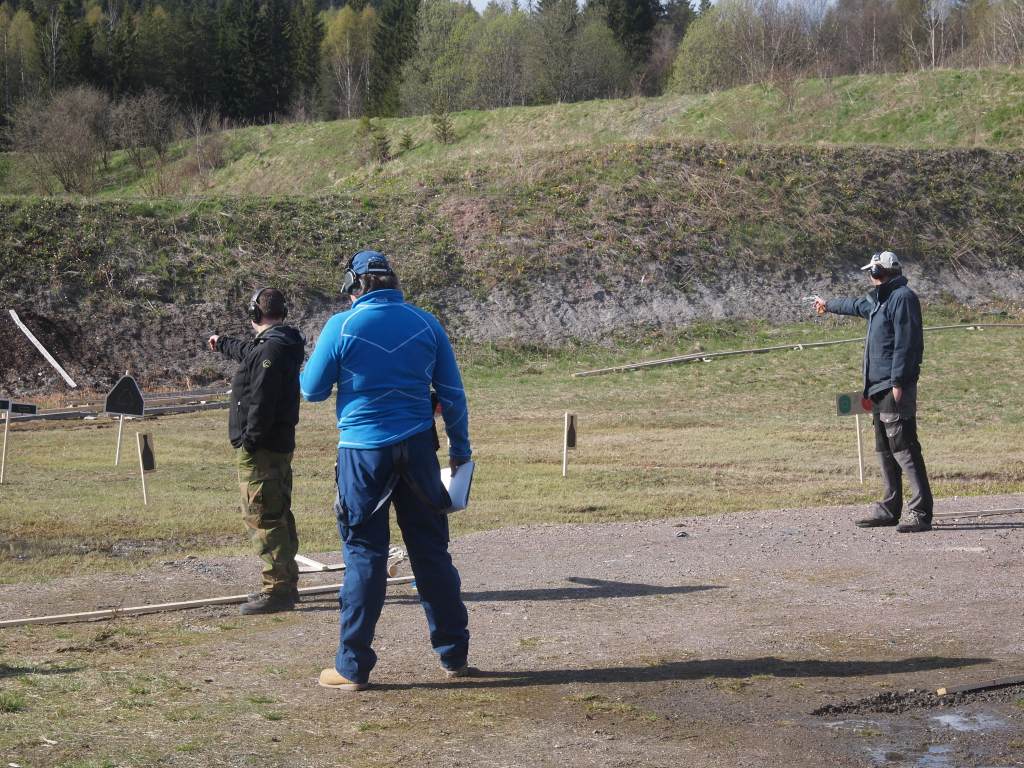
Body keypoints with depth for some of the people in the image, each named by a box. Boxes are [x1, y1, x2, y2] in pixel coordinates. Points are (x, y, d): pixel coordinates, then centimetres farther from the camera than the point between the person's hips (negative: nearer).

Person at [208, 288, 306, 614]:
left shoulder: (270, 349, -18)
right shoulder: (284, 345, 14)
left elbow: (261, 401, -25)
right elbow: (250, 352, 37)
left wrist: (249, 440, -22)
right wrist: (223, 343, 54)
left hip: (261, 450, -11)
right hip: (280, 444, 11)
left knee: (262, 517, -8)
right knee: (278, 516, 17)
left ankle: (277, 590, -9)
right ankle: (286, 584, 27)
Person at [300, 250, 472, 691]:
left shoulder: (342, 327, -6)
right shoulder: (426, 324, 3)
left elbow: (312, 390, 2)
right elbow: (453, 395, 5)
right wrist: (460, 451, 14)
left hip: (363, 453, -2)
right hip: (417, 451, 3)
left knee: (364, 557, 3)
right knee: (432, 554, 11)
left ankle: (353, 666, 4)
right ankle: (454, 655, 18)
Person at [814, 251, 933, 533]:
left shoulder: (903, 297, -10)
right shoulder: (879, 300, 21)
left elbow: (906, 343, -18)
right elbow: (856, 305, 44)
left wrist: (898, 382, -23)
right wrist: (828, 304, 60)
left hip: (895, 386, -10)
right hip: (879, 388, 10)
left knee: (903, 447, -14)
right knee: (885, 449, 12)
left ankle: (920, 512, -16)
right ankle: (891, 508, 18)